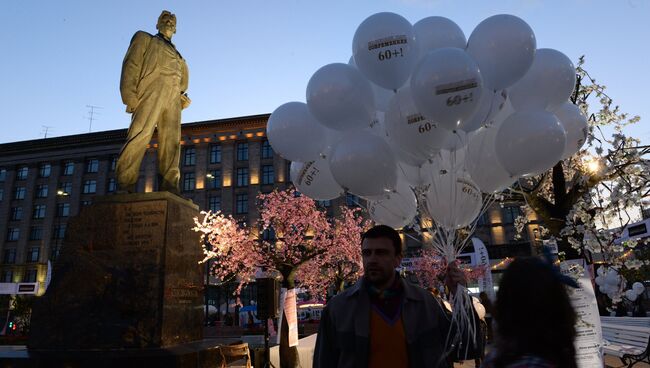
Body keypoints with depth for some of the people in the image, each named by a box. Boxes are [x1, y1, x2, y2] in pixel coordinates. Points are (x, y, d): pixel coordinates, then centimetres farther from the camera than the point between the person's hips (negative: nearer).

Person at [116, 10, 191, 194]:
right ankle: (125, 185, -24)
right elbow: (131, 66, 6)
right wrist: (130, 96, -9)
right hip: (151, 91, -5)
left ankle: (169, 187, -14)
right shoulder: (145, 38, 20)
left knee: (171, 142, -8)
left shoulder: (177, 54, 34)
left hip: (173, 98, 5)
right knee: (140, 135, -20)